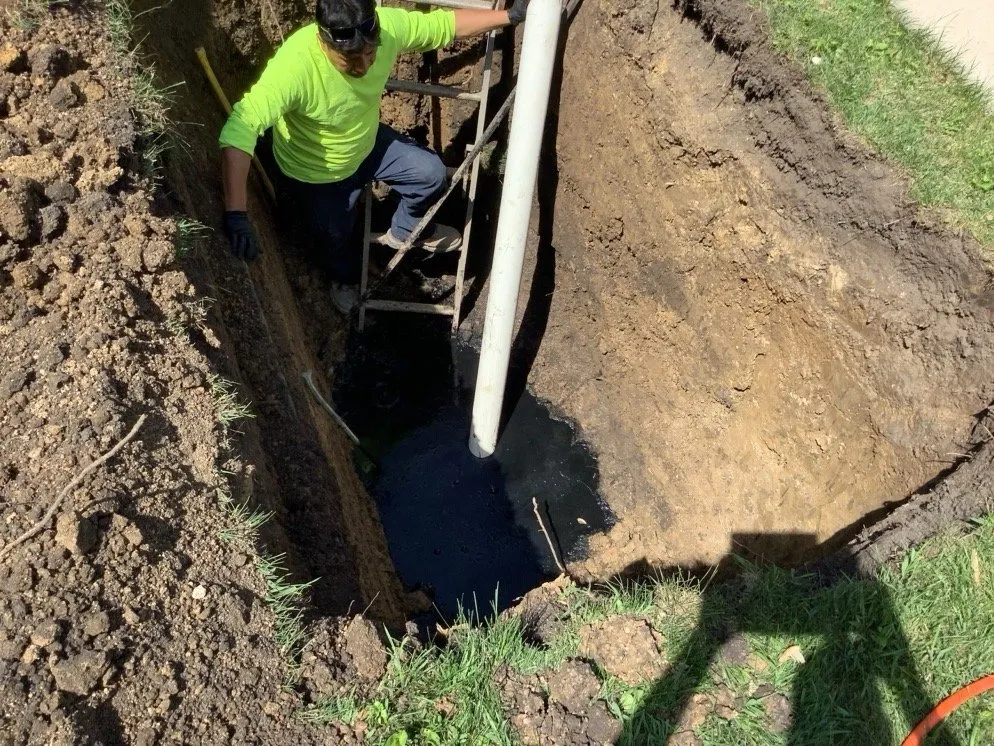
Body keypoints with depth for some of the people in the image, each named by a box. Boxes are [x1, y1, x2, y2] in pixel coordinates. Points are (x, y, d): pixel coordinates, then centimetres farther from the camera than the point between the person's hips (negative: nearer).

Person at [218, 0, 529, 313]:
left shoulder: (387, 26, -28)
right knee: (334, 239, 12)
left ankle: (405, 231, 31)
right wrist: (236, 215, -56)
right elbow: (240, 129, -49)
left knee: (431, 173, -1)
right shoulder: (294, 66, -44)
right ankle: (345, 276, 51)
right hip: (314, 173, -4)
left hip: (367, 144, 4)